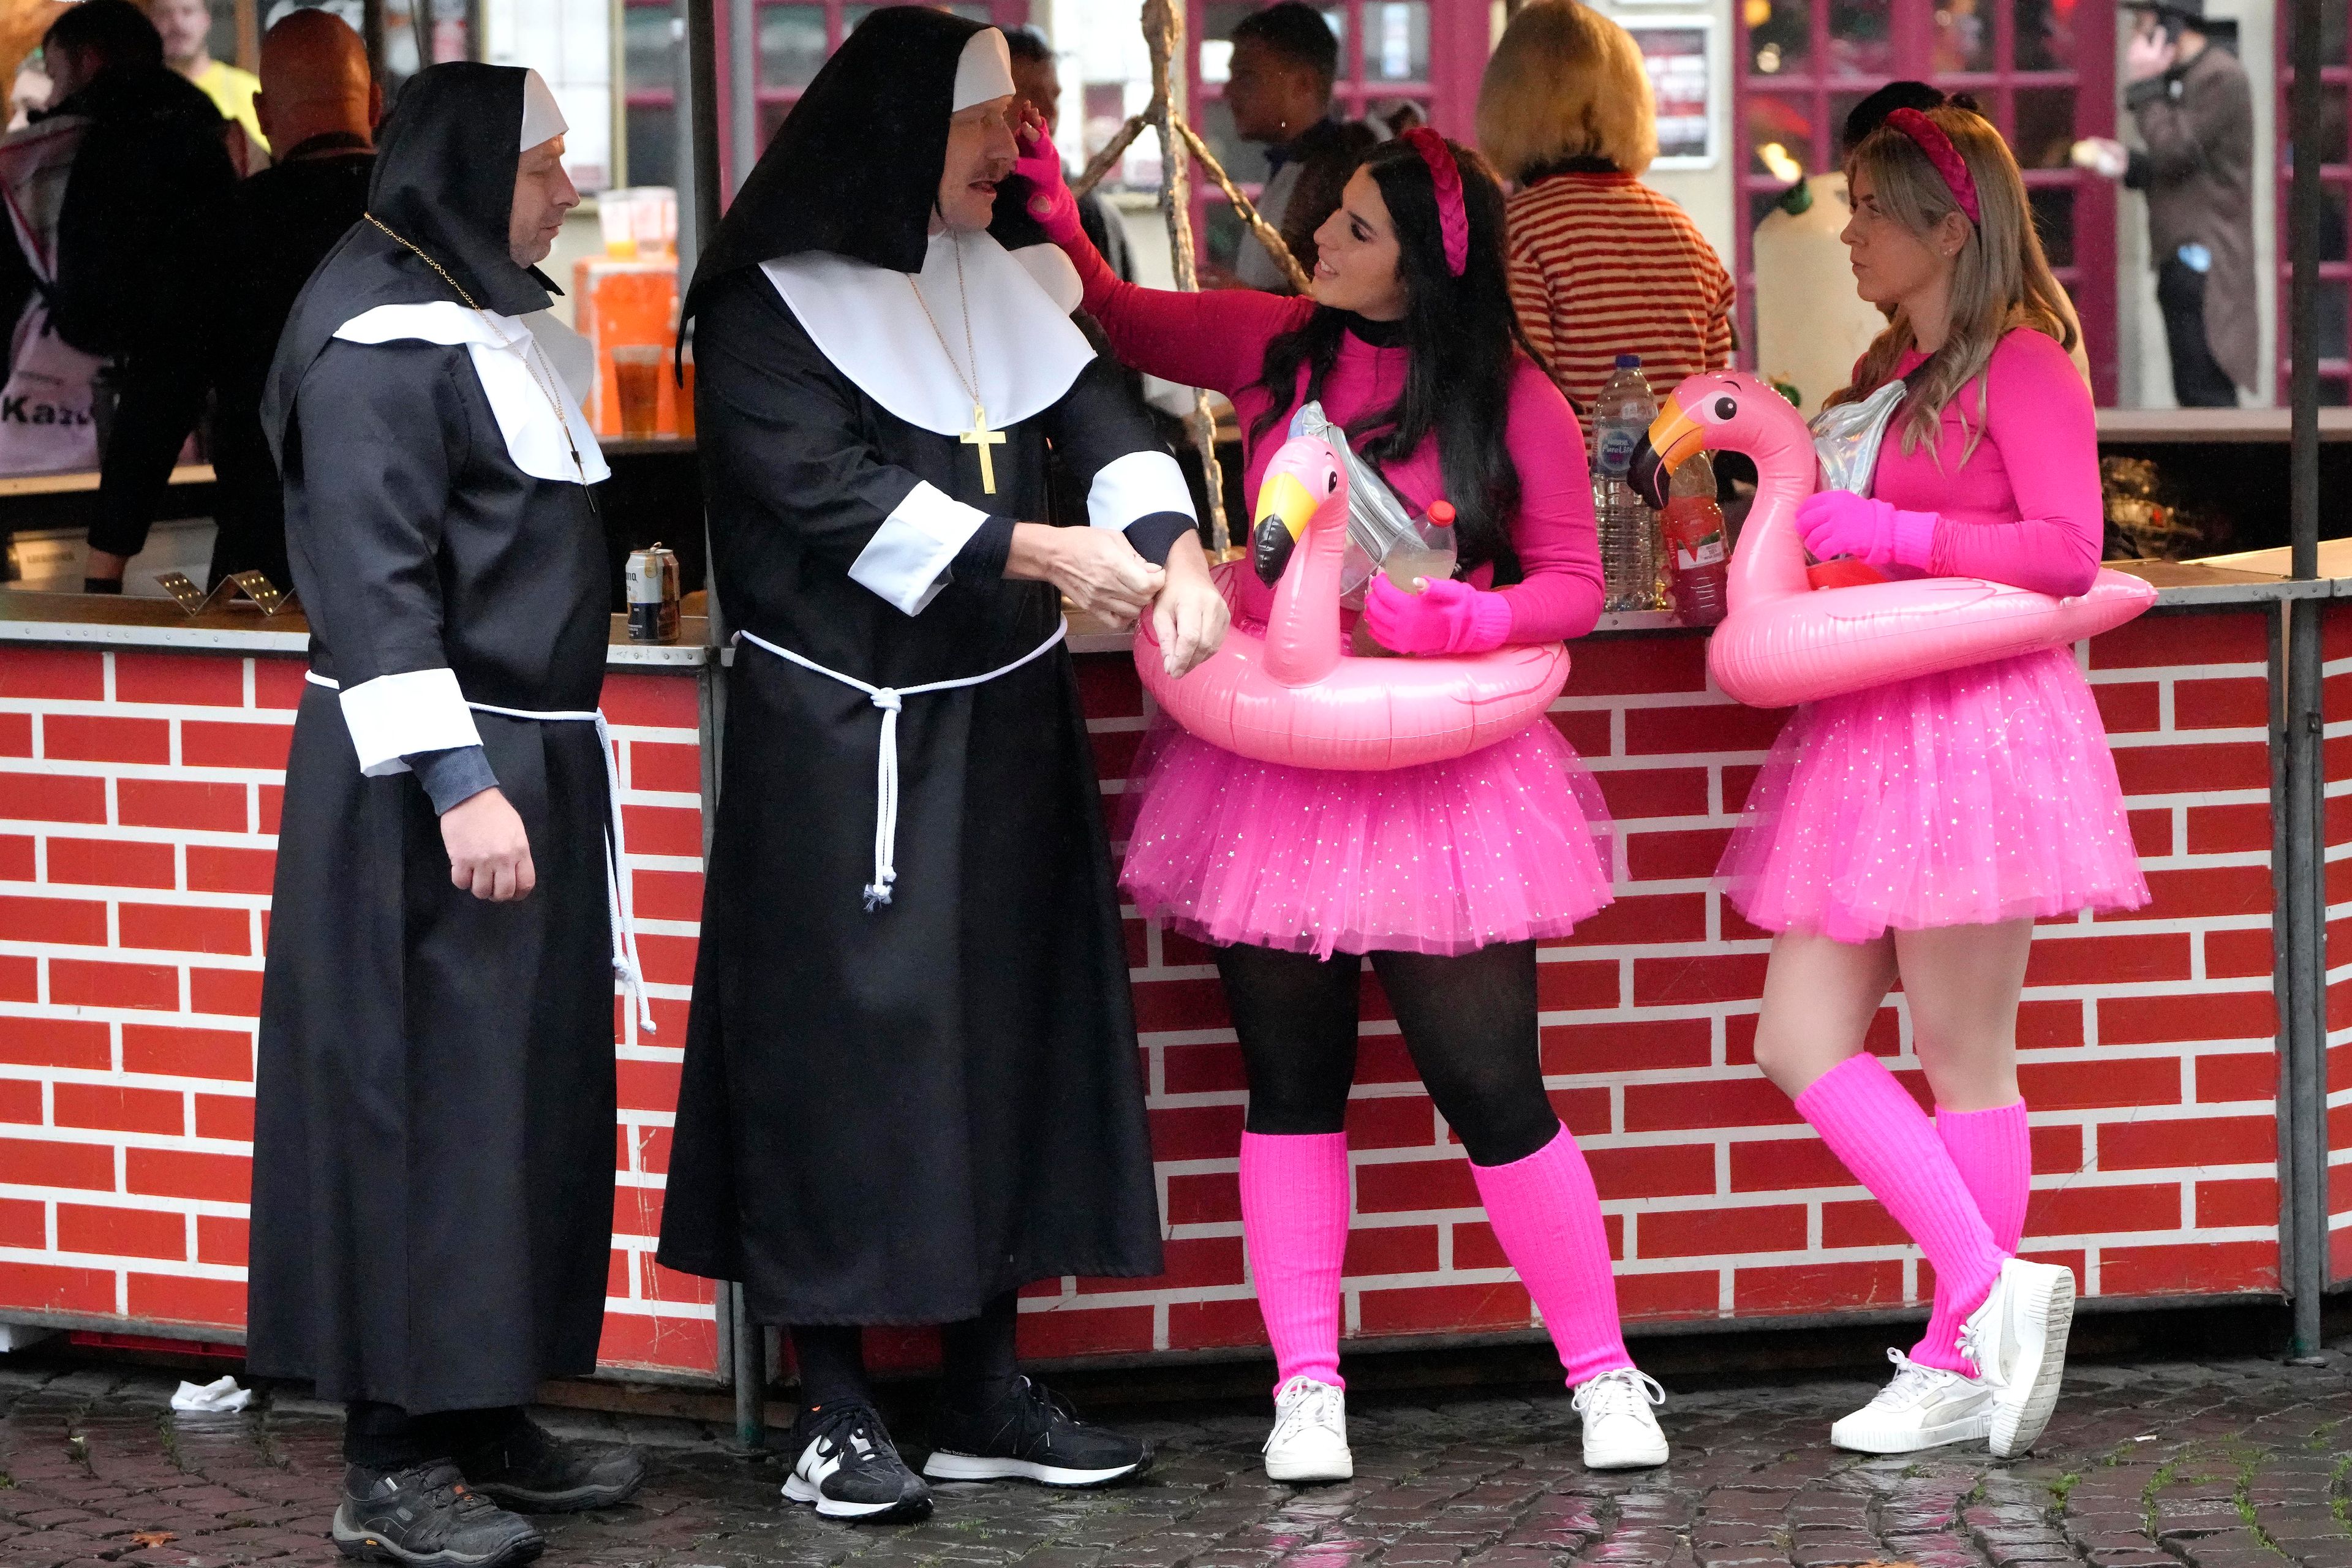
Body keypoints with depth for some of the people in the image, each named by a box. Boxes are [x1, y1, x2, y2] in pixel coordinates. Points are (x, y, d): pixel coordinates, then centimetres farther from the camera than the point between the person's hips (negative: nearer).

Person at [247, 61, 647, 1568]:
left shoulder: (501, 317, 15)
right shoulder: (378, 339, -15)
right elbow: (371, 584, -20)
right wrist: (456, 784, -25)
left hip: (531, 759, 9)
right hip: (424, 781, -9)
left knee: (531, 1094, 11)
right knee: (426, 1098, -6)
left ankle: (488, 1416, 19)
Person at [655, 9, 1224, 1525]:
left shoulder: (997, 279, 10)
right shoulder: (772, 304, -8)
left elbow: (1099, 409, -1)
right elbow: (830, 492, -18)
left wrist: (1171, 545, -21)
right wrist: (1040, 554, -22)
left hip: (1005, 723, 6)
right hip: (844, 744, -6)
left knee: (1006, 1041, 8)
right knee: (846, 1052, -5)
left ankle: (988, 1394, 17)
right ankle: (835, 1414, 1)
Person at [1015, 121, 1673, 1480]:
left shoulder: (1517, 407, -6)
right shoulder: (1281, 347, 4)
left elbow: (1576, 583, -1)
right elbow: (1125, 324, 18)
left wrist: (1466, 620, -19)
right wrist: (1060, 224, 1)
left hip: (1439, 781, -3)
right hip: (1272, 762, 3)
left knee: (1490, 1085, -4)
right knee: (1293, 1083, 7)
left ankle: (1604, 1373, 10)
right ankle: (1306, 1388, 14)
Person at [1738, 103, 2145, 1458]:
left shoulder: (2022, 366, -7)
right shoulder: (1887, 376, 18)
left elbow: (2068, 550, -16)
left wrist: (1888, 534, -18)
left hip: (1978, 726, -9)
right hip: (1866, 729, 9)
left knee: (1964, 1059, -2)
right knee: (1803, 1044, 0)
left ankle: (1965, 1360, 4)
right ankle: (1993, 1290, 4)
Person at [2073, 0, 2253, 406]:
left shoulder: (2221, 77, -12)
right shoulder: (2181, 79, 19)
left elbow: (2173, 153, -20)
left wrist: (2144, 87, -11)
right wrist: (2128, 164, 9)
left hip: (2206, 263, -10)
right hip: (2181, 261, 10)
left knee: (2205, 394, -14)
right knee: (2192, 395, 10)